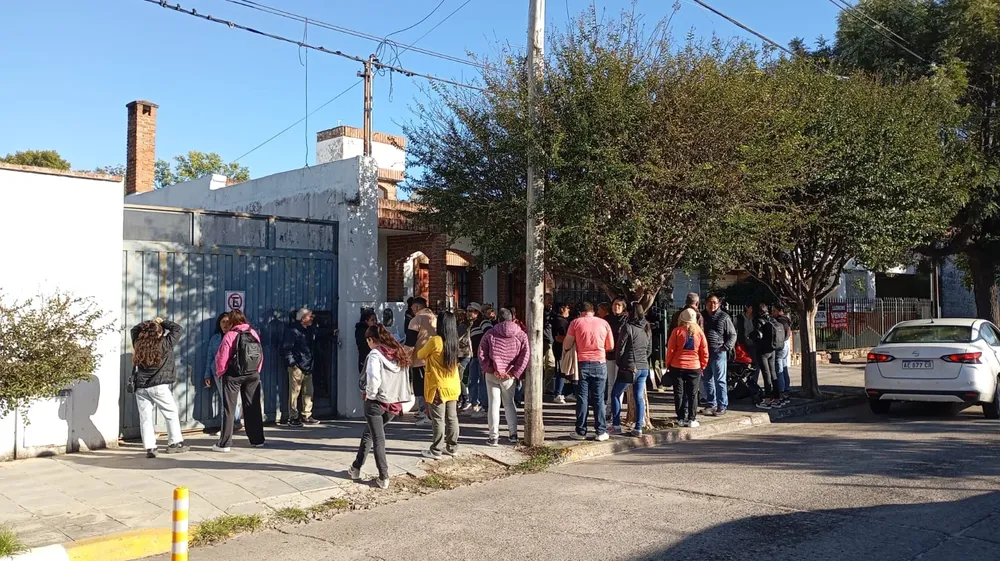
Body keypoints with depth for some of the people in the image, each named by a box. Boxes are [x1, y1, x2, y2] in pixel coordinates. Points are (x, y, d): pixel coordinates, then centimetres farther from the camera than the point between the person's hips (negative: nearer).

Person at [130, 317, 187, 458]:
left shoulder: (138, 343, 3)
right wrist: (163, 322, 14)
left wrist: (147, 324, 21)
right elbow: (177, 329, 5)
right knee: (171, 413, 10)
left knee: (145, 417, 5)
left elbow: (135, 329, 23)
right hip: (159, 385, -4)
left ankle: (150, 448, 2)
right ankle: (175, 443, 14)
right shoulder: (165, 344, -7)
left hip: (140, 386, 4)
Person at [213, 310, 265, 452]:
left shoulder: (230, 335, -10)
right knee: (253, 407, 11)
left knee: (229, 409, 1)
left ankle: (224, 444, -1)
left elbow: (222, 357, -10)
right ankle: (257, 440, 15)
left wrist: (220, 373, 5)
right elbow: (261, 354, 5)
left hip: (233, 375, -4)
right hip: (253, 375, 4)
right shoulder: (254, 333, 3)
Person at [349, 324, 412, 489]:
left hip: (377, 402, -6)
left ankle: (384, 477, 5)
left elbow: (373, 378, -26)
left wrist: (370, 394, -10)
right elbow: (404, 379, 6)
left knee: (378, 439, 5)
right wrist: (397, 396, 8)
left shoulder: (375, 354, -13)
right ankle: (356, 468, 30)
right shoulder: (399, 354, 7)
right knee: (369, 433, 23)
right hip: (394, 402, 7)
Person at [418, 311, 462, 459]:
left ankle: (436, 451, 4)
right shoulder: (453, 341, 3)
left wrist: (424, 338, 14)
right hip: (453, 386, 6)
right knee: (452, 417, 12)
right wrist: (431, 333, 28)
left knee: (438, 420, -1)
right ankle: (452, 447, 20)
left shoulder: (435, 341, -16)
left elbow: (420, 355, -1)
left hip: (438, 387, -6)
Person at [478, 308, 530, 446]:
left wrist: (491, 369, -6)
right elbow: (525, 356, -8)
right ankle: (513, 434, 17)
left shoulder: (490, 334, -2)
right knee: (509, 403, 16)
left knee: (494, 404, 5)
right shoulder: (521, 335, -1)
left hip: (492, 374, -1)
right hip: (510, 376, 1)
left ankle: (494, 436, 5)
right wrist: (515, 373, -6)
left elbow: (481, 354, -7)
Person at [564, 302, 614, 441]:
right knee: (599, 398, 5)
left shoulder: (575, 322, 1)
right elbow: (610, 346, 10)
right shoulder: (604, 323, 5)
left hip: (583, 363, -1)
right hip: (600, 363, 1)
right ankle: (601, 432, 5)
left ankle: (581, 431, 6)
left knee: (582, 398, 5)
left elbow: (566, 346, -1)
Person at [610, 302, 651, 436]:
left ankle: (616, 426, 8)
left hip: (629, 368, -6)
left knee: (615, 395, 9)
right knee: (639, 397, 9)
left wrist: (620, 364, 5)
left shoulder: (627, 327, -14)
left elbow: (620, 348, -10)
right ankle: (638, 428, 7)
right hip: (644, 367, 6)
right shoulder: (647, 328, 8)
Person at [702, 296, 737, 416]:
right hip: (705, 352, 5)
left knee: (720, 380, -4)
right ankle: (710, 404, 18)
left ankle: (722, 406, 0)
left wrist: (726, 347, -10)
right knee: (707, 380, 9)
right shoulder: (702, 316, 12)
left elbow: (732, 335, 2)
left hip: (719, 352, -5)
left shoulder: (724, 317, 0)